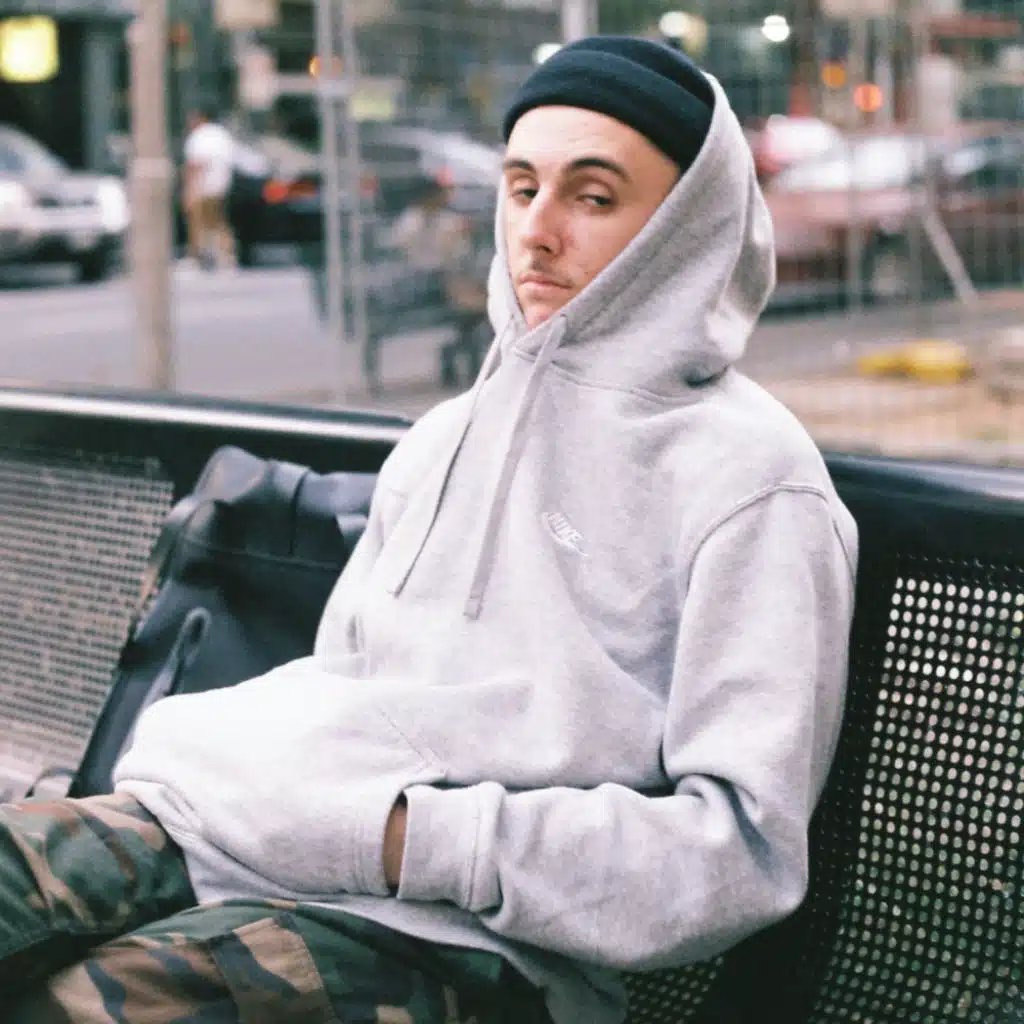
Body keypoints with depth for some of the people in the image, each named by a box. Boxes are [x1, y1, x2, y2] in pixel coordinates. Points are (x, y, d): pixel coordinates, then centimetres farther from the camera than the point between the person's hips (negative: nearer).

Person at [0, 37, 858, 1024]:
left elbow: (744, 848, -10)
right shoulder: (445, 440, 20)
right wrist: (210, 763, 4)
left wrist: (416, 837, -15)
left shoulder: (747, 480, -3)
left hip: (474, 943, -7)